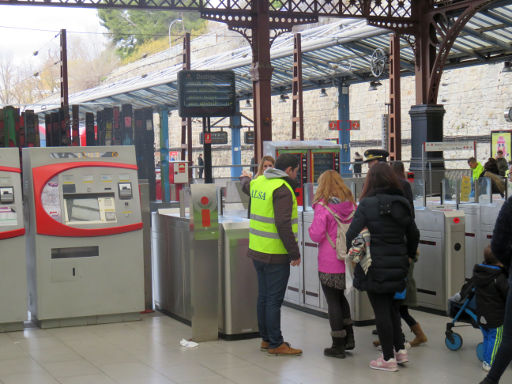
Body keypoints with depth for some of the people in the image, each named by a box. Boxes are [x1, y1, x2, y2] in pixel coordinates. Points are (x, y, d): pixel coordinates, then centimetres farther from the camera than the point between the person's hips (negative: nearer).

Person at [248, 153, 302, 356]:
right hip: (276, 254, -9)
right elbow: (283, 224, -22)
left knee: (263, 296, 16)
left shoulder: (258, 182, 9)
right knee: (274, 299, -2)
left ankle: (266, 338, 26)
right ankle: (275, 344, 4)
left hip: (257, 249, 9)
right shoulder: (282, 189, -17)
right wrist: (295, 252, -18)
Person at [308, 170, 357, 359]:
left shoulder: (323, 207, -14)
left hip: (329, 264, -6)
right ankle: (349, 337, 22)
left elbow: (316, 235, -15)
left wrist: (312, 226, 4)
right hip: (348, 262, 6)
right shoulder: (352, 205, 3)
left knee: (333, 302, 3)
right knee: (340, 297, 23)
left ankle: (338, 345, 8)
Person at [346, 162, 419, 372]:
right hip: (397, 265, 6)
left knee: (381, 311, 2)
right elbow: (414, 234, 15)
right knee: (392, 307, 21)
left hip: (375, 267, -6)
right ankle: (400, 350, 24)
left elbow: (352, 235, -15)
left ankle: (388, 358, 8)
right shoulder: (402, 203, 5)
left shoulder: (367, 205, -13)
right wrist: (409, 255, 30)